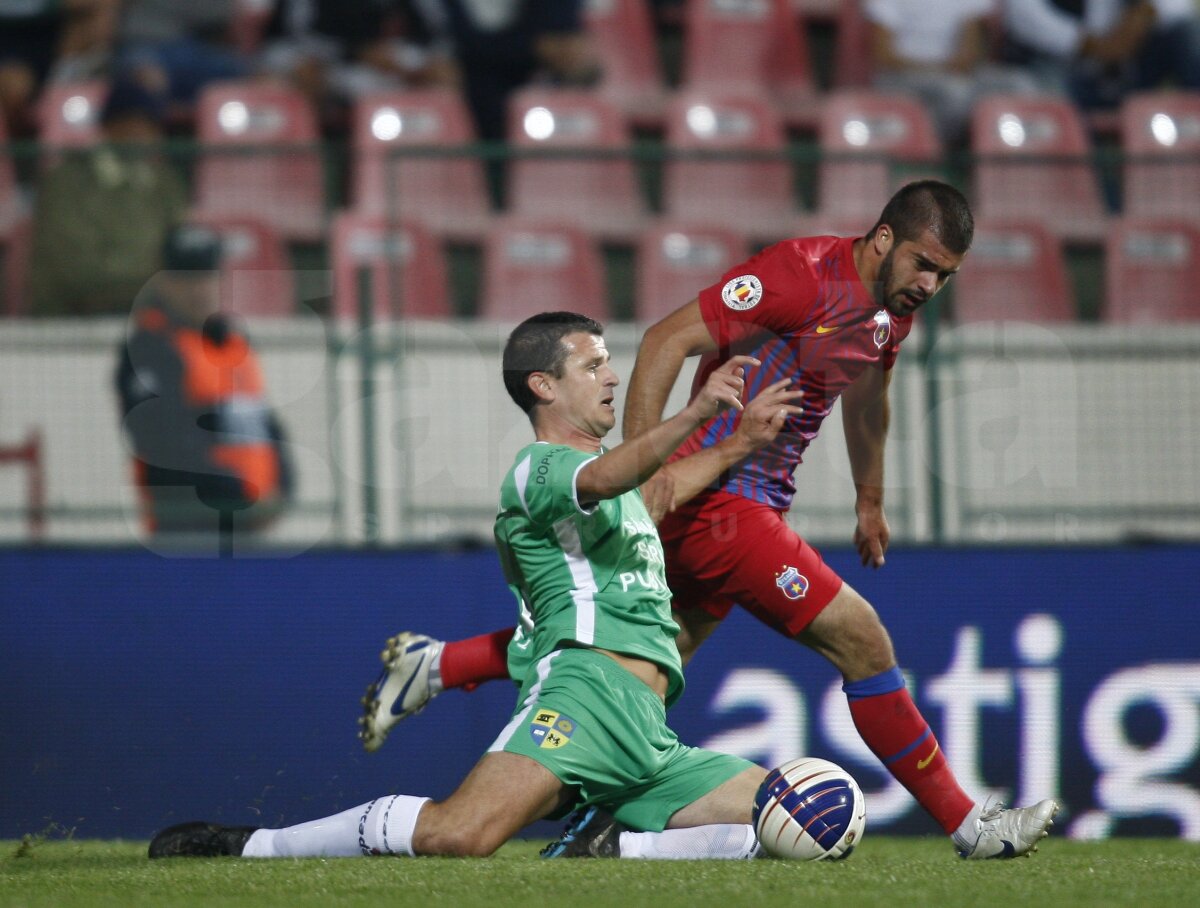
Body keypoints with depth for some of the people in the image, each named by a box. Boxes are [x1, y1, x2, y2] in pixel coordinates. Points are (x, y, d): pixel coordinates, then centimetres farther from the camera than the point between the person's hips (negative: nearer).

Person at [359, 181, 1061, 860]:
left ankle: (433, 667, 24)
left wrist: (870, 501, 37)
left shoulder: (895, 303, 9)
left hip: (757, 502, 10)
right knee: (860, 640, -10)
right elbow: (668, 340, -21)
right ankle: (967, 826, -3)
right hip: (718, 499, -10)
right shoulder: (804, 274, -19)